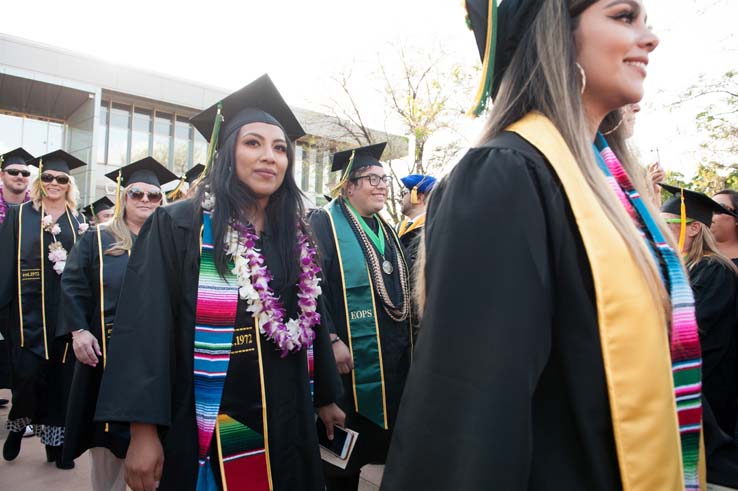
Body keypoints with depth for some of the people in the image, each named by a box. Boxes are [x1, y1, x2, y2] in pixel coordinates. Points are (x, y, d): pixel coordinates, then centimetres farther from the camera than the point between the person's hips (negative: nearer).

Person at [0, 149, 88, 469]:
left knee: (61, 376, 7)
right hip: (30, 308, -2)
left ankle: (55, 440, 20)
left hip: (66, 309, 2)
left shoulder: (79, 220, 9)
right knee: (27, 374, -4)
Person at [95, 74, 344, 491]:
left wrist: (326, 398, 16)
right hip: (201, 427, -4)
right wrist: (143, 429, -17)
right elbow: (145, 328, -13)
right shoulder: (177, 226, -8)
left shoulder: (296, 238, 6)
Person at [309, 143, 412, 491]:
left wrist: (405, 342, 16)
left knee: (379, 441, 18)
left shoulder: (384, 229, 14)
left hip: (392, 357, 7)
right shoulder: (325, 223, -9)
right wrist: (331, 339, -23)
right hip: (352, 357, -7)